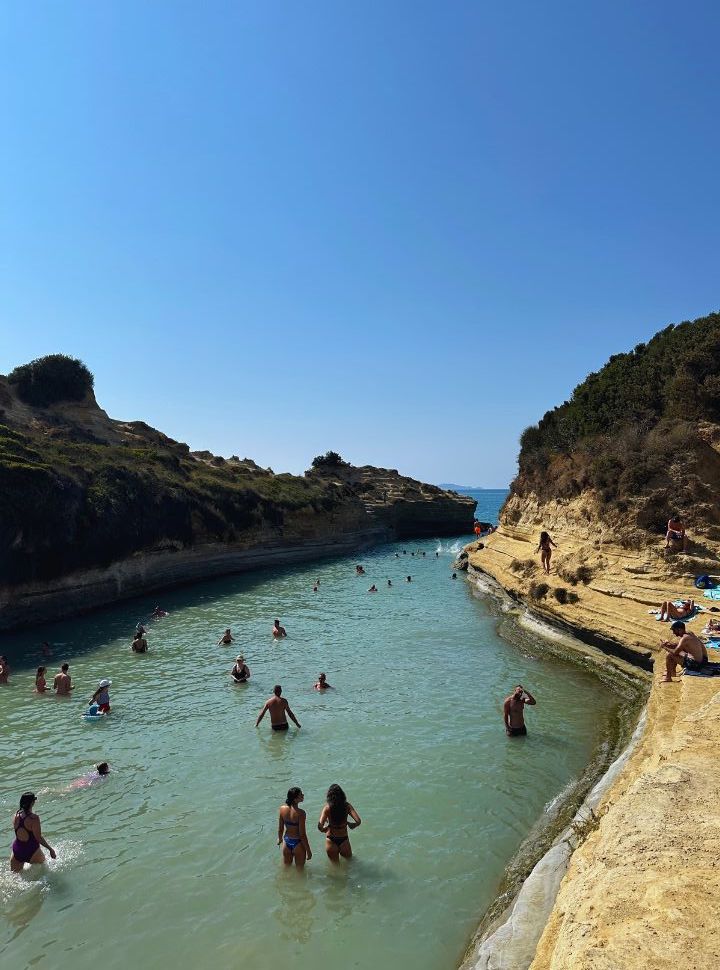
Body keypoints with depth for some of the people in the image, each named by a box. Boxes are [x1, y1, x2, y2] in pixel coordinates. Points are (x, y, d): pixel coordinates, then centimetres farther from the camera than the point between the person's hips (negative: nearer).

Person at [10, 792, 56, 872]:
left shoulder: (16, 815, -6)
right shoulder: (34, 818, -23)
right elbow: (38, 838, -19)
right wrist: (50, 849, -10)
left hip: (17, 850, 4)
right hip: (32, 851, -4)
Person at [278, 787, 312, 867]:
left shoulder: (282, 809, -12)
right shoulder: (300, 813, -28)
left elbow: (280, 829, 1)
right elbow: (302, 835, -21)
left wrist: (280, 839, 21)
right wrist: (308, 851, -8)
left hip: (286, 842, 5)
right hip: (298, 843, -5)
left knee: (287, 867, 28)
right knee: (300, 869, 20)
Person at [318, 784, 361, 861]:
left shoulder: (327, 808, -17)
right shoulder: (347, 806, -14)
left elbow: (320, 827, -26)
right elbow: (358, 821, -19)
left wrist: (325, 829, -4)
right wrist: (351, 825, 1)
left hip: (331, 839, 0)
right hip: (344, 839, 0)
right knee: (348, 857, 33)